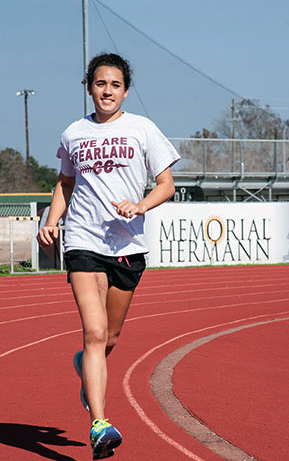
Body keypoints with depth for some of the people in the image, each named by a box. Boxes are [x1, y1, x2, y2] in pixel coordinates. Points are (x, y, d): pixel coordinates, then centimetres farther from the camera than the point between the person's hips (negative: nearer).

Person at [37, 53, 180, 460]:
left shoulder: (142, 129, 3)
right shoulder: (73, 134, 9)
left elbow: (166, 185, 4)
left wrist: (140, 206, -15)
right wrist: (51, 223, 8)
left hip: (128, 245, 1)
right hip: (83, 242, -1)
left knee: (110, 338, 12)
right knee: (95, 332, -16)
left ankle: (85, 365, 47)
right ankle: (99, 425, -21)